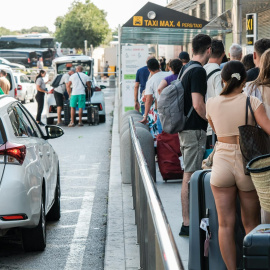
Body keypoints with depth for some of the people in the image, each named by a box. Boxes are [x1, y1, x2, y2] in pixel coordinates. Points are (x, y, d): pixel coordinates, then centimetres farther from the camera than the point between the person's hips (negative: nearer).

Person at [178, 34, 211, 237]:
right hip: (195, 129, -10)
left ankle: (189, 219, 24)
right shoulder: (199, 71, -16)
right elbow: (198, 105, -23)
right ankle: (187, 224, -3)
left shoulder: (186, 68, 13)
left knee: (190, 175, 16)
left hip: (186, 127, 10)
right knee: (191, 176, -6)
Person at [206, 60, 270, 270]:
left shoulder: (212, 104, -1)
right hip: (247, 166, -1)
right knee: (251, 224, 13)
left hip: (222, 164, 1)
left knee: (226, 225, 6)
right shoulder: (252, 102, -10)